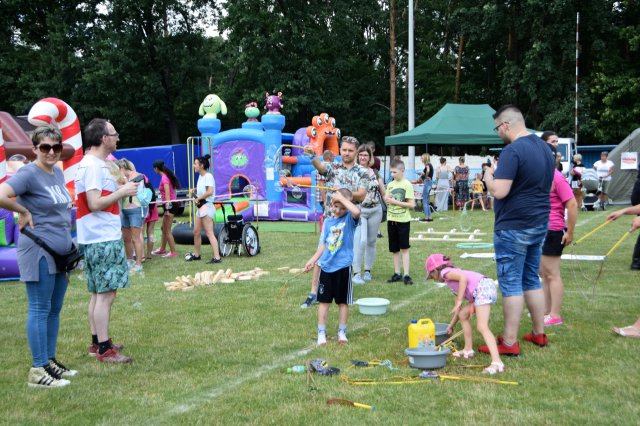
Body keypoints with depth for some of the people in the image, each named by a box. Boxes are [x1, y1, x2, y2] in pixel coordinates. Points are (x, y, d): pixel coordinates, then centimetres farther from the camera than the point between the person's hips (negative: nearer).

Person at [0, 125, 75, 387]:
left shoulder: (58, 173, 12)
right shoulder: (29, 174, -13)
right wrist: (23, 211, -14)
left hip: (60, 252, 8)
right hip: (39, 252, -8)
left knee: (55, 309, 14)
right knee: (40, 310, -3)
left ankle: (50, 361, 25)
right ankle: (38, 371, 3)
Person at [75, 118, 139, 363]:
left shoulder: (95, 164, 16)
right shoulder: (93, 166, -15)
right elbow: (94, 204, -22)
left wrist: (121, 190, 11)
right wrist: (122, 192, -14)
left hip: (103, 238, 11)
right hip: (103, 239, -11)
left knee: (99, 293, 15)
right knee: (105, 294, -8)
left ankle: (97, 342, 23)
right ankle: (104, 350, -4)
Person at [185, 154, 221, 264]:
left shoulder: (208, 176, -14)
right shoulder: (200, 176, 14)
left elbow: (210, 192, -25)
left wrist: (198, 198, -15)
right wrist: (195, 190, 9)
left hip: (207, 206, -10)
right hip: (200, 207, 10)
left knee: (209, 233, -12)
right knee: (196, 232, 17)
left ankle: (217, 257, -12)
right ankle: (196, 254, 31)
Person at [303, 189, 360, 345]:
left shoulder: (349, 219, -5)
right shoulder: (328, 222, 8)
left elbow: (357, 211, -30)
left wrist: (342, 198, -21)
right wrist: (313, 260, 12)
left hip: (343, 266, -4)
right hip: (326, 266, 4)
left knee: (343, 302, 8)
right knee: (324, 301, 8)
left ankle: (342, 332, 20)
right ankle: (321, 333, 15)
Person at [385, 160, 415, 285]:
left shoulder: (407, 184, -8)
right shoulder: (390, 184, 9)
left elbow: (412, 204, -12)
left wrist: (395, 202, -15)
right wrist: (387, 199, -7)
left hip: (403, 221, -5)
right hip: (391, 220, 5)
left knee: (404, 248, -2)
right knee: (395, 249, 10)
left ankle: (406, 275, 0)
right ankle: (397, 273, 17)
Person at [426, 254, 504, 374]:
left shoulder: (445, 272, 7)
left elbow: (463, 278, -15)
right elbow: (458, 308, 38)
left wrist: (459, 301, -11)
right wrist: (451, 325, 47)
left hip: (483, 287, -10)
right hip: (483, 291, 10)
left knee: (482, 327, -18)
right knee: (463, 315, 24)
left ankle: (497, 362, -30)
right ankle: (468, 350, 30)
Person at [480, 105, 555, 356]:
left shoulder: (513, 151, -19)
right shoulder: (544, 148, 11)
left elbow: (499, 191, -25)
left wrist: (489, 175, -5)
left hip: (513, 227, -9)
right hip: (540, 223, 9)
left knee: (511, 284, -3)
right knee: (532, 279, 18)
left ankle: (509, 343, 2)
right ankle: (539, 334, 25)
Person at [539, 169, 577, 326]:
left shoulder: (556, 177, -17)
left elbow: (572, 204, -18)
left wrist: (570, 232, -16)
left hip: (552, 231, -9)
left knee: (552, 274, -2)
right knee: (543, 274, 15)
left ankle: (555, 315, 5)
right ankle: (546, 311, 24)